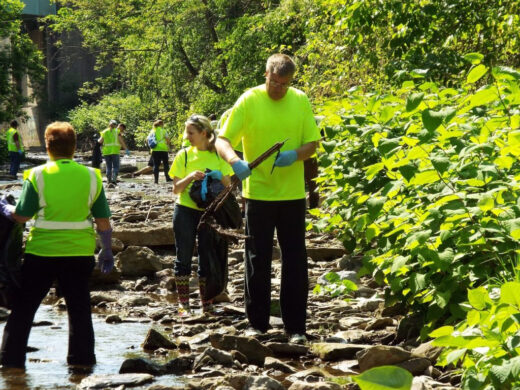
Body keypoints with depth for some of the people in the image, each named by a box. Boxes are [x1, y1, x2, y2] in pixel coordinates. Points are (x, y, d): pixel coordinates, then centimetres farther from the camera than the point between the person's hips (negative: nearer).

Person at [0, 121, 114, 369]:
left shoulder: (37, 175, -8)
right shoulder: (91, 176, -1)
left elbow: (21, 216, -7)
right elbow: (103, 221, 2)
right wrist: (107, 251, 15)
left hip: (42, 252, -2)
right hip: (79, 253, 2)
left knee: (23, 308, 9)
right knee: (79, 308, 13)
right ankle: (82, 359, 16)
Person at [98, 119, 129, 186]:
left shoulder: (104, 132, 7)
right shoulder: (117, 131, 0)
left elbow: (100, 141, 5)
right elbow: (121, 141, -6)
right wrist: (126, 149, -2)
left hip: (106, 151, 3)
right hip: (115, 151, -3)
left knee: (108, 167, 11)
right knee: (115, 167, -2)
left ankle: (109, 181, 10)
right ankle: (113, 180, -18)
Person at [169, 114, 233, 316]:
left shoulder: (218, 155, 3)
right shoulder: (184, 155, 1)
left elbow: (228, 186, 6)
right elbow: (176, 189, -1)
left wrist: (219, 178, -15)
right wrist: (190, 177, -19)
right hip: (185, 211, 0)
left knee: (207, 258, 5)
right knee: (184, 257, 1)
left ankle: (206, 304, 12)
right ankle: (183, 303, 6)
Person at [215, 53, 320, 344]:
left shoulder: (301, 101, 4)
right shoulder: (249, 101, -4)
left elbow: (313, 143, 6)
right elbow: (223, 140, -9)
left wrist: (295, 155, -16)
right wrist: (235, 161, -30)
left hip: (292, 193, 2)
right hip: (258, 192, -2)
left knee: (295, 261, 3)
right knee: (258, 261, 5)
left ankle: (296, 327, 10)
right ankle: (258, 323, 16)